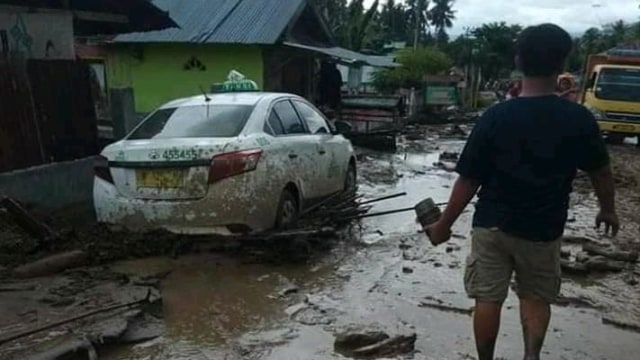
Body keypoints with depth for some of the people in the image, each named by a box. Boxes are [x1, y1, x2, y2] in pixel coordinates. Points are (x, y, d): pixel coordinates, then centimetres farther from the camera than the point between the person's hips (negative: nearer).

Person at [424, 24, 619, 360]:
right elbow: (600, 171, 6)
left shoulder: (496, 116, -15)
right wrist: (608, 209, 24)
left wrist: (444, 224, -1)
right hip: (542, 230, 2)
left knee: (488, 299, 13)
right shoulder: (579, 118, -9)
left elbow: (469, 180, -12)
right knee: (536, 297, 22)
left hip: (491, 225, -1)